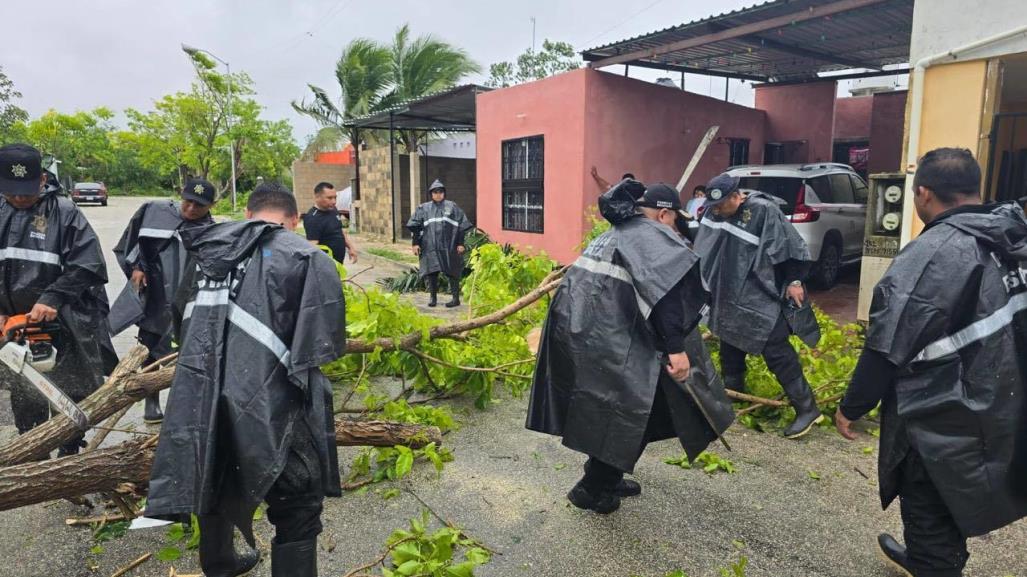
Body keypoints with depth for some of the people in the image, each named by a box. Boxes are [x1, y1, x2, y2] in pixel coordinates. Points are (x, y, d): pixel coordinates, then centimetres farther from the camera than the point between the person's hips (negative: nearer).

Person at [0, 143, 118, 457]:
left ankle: (69, 456, 23)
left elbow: (87, 265, -13)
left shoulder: (64, 213, -8)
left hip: (66, 324, -4)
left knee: (73, 396, 6)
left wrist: (52, 299, -22)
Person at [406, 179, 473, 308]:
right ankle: (433, 297, 15)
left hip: (449, 246, -2)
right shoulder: (424, 208, 10)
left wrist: (460, 243, -3)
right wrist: (416, 243, -1)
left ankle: (456, 298, 8)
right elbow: (415, 226, 7)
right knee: (431, 271, 2)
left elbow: (461, 226, 3)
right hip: (430, 246, 2)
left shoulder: (452, 207, 6)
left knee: (452, 272, 1)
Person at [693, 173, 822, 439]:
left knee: (776, 350, -8)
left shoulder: (763, 210, -18)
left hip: (760, 296, -7)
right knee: (729, 346, 18)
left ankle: (807, 408, 0)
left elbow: (789, 247, -15)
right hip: (729, 294, 7)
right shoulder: (714, 211, 1)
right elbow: (703, 245, 21)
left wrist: (794, 280, -14)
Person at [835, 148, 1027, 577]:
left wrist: (851, 408, -8)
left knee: (929, 505, 12)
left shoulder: (927, 258, -24)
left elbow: (886, 350, -21)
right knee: (948, 501, 27)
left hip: (944, 421, -8)